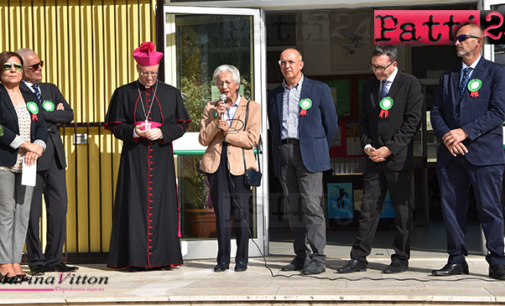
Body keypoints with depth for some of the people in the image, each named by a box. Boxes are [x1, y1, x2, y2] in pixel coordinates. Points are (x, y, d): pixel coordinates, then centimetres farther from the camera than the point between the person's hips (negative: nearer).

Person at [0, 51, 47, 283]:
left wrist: (37, 146, -8)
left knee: (23, 214, 4)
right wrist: (25, 144, -16)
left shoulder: (30, 97, 17)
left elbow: (41, 125, 11)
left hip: (26, 164, 6)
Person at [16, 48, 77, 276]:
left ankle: (54, 259, 13)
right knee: (32, 211, 1)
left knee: (59, 208, 4)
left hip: (54, 157, 6)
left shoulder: (51, 89, 18)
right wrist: (53, 116, -6)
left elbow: (69, 115, 7)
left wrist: (44, 114, -4)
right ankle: (36, 262, 10)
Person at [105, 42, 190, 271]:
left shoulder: (171, 93, 9)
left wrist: (162, 132, -12)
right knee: (135, 204, -4)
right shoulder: (123, 93, 7)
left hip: (161, 157, 1)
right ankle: (136, 258, -1)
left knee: (162, 203, -1)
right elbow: (115, 126, 5)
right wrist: (133, 131, -14)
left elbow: (181, 124, 6)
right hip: (134, 158, -1)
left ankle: (163, 256, 5)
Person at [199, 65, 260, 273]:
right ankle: (223, 259, 7)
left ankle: (241, 259, 6)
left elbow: (252, 139, -2)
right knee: (221, 213, 0)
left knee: (240, 213, -2)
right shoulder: (211, 108, 15)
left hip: (239, 164, -2)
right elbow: (203, 139, 7)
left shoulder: (252, 108, 8)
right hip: (217, 164, 2)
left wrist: (228, 132, -9)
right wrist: (216, 122, -6)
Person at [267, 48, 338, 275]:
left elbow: (331, 125, 6)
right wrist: (279, 153, 11)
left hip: (308, 154, -4)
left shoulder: (319, 90, 5)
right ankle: (301, 256, 12)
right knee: (293, 208, 5)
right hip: (284, 155, 4)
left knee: (312, 206, -10)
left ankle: (318, 258, -8)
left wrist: (318, 151, 7)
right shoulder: (274, 95, 16)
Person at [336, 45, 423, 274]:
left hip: (398, 158, -4)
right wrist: (367, 145, -1)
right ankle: (359, 259, 7)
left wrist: (389, 148, -13)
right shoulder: (369, 86, 13)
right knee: (368, 209, 4)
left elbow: (413, 121, -8)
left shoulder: (410, 84, -4)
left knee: (402, 211, 3)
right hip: (374, 159, 4)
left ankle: (401, 260, 13)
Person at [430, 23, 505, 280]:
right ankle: (456, 261, 13)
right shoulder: (447, 77, 18)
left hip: (484, 152, -5)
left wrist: (465, 132, -15)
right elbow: (436, 112, 13)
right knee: (452, 208, 5)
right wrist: (446, 136, -7)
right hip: (451, 153, 5)